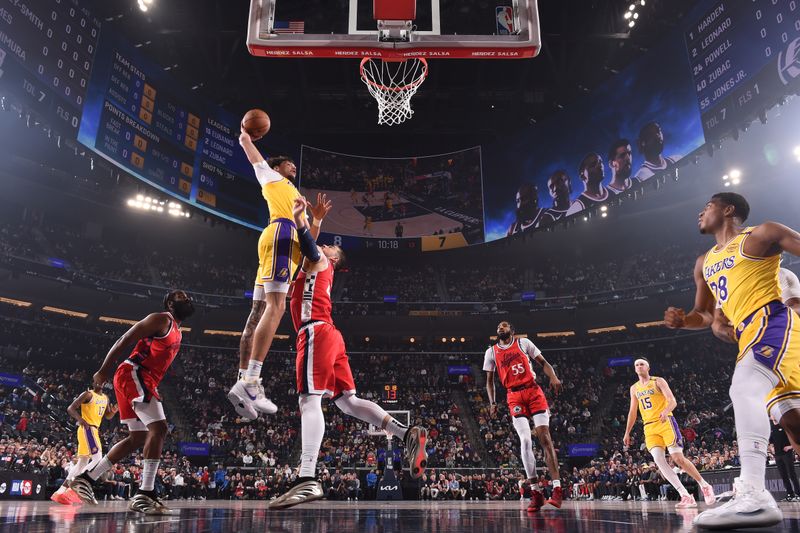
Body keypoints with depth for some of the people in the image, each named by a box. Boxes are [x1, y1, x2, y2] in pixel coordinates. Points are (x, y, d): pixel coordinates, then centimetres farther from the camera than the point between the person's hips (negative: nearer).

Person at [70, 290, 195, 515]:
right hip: (133, 374, -10)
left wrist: (153, 391, 21)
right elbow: (124, 340, -12)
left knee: (138, 438, 13)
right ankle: (145, 495, -22)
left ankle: (85, 479, 21)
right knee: (159, 427, -20)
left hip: (143, 380, 10)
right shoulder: (162, 319, -7)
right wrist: (104, 370, -16)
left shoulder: (177, 333, 22)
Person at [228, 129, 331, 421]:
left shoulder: (295, 196, 39)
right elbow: (246, 143, 23)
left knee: (258, 313, 0)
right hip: (280, 233, -9)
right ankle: (250, 382, -34)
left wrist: (317, 219, 19)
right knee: (276, 307, -24)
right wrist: (246, 133, 43)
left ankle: (243, 382, -3)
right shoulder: (270, 176, 22)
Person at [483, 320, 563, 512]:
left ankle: (557, 489, -11)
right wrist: (492, 403, 2)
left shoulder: (524, 343, 8)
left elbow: (543, 362, 7)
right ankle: (536, 493, -7)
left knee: (544, 437, -9)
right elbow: (489, 380, 15)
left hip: (533, 391, -1)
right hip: (514, 397, 1)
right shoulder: (491, 352, 12)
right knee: (525, 441, -11)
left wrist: (553, 377, -13)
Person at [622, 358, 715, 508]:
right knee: (659, 461, -13)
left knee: (678, 458, -11)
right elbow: (632, 412, 20)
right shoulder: (634, 388, 14)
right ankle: (686, 496, -11)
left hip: (666, 422, -4)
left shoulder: (658, 381, -1)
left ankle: (705, 486, 11)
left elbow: (673, 401, -11)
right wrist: (627, 433, 18)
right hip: (649, 427, 4)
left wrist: (666, 411, -33)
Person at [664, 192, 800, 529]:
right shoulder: (704, 264, 22)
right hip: (749, 337, 9)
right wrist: (682, 321, 3)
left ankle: (753, 495, -38)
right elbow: (706, 316, 25)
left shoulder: (761, 235, 3)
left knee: (743, 387, -30)